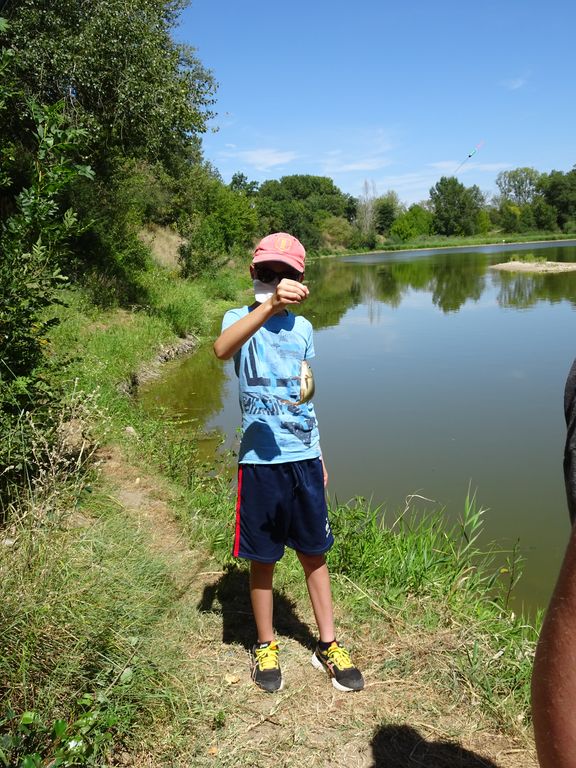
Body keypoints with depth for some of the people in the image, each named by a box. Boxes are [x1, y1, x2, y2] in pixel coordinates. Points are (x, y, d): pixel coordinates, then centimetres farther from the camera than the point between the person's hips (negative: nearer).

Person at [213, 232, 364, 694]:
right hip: (260, 459, -3)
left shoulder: (303, 328, 9)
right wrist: (270, 305, -43)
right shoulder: (239, 318, -3)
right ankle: (266, 647, 28)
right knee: (262, 558, 9)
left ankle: (328, 645, 28)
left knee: (314, 552, 12)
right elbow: (222, 349, -30)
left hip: (304, 457, 4)